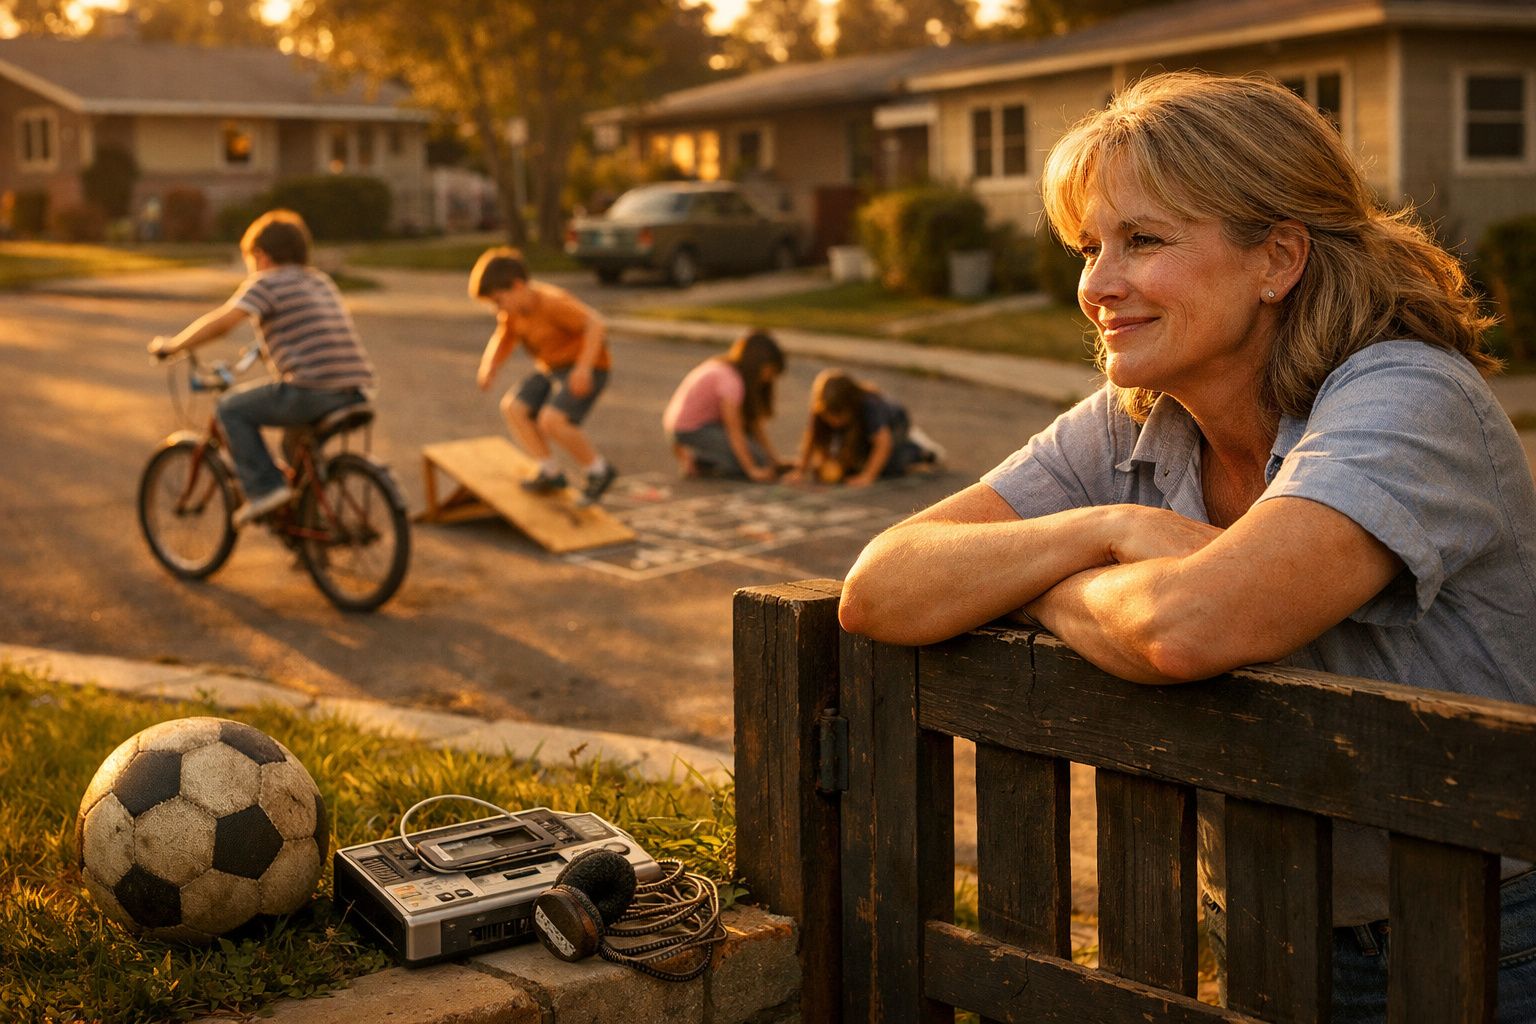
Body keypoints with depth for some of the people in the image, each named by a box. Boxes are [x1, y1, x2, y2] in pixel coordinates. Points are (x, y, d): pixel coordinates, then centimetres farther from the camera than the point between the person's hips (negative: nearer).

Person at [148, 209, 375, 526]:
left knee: (232, 407, 8)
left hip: (312, 391, -8)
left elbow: (222, 322, -10)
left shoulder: (266, 283, 2)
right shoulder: (322, 281, 24)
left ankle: (264, 486, 0)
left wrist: (173, 345, 3)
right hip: (356, 393, 8)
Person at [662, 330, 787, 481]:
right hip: (691, 432, -10)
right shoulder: (731, 379, -22)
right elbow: (735, 431, -23)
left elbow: (754, 424, 6)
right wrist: (752, 470, -24)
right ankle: (696, 463, -6)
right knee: (758, 462, -15)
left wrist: (775, 459, 1)